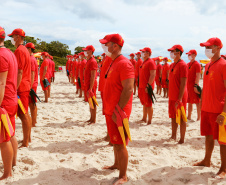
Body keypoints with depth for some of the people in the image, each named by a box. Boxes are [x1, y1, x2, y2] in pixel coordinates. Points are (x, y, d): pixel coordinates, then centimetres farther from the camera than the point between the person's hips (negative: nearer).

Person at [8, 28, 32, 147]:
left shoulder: (19, 50, -14)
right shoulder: (24, 50, 17)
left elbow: (19, 72, -21)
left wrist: (15, 88, -21)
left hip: (21, 88, -10)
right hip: (26, 86, 10)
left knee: (23, 115, -4)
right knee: (25, 114, 16)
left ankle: (25, 143, 4)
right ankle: (28, 138, 27)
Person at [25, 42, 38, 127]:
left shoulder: (31, 60, -15)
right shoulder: (33, 59, 16)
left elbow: (32, 74, -21)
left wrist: (30, 87, -23)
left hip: (31, 85, -10)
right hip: (33, 84, 10)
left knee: (32, 104, -4)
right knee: (33, 104, 17)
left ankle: (33, 123, 1)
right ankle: (34, 120, 27)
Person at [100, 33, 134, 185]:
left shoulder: (124, 64, -18)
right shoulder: (113, 63, 14)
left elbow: (128, 89, -25)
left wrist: (118, 110, -25)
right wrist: (109, 109, 18)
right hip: (110, 110, 9)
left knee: (120, 143, -2)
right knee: (115, 141, 22)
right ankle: (117, 165, 39)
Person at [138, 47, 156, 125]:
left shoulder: (151, 62, -11)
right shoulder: (144, 62, 17)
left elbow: (153, 75, -19)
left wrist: (148, 86, -23)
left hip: (147, 87, -9)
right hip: (141, 86, 9)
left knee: (148, 104, -3)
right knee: (144, 104, 15)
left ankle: (149, 121, 4)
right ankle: (144, 119, 25)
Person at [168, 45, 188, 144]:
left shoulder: (182, 65, -14)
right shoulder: (172, 65, 12)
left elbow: (183, 83, -18)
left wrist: (180, 98, -21)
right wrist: (170, 95, 15)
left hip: (179, 97, -8)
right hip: (172, 97, 8)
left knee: (181, 118, 2)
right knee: (173, 117, 15)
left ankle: (182, 139, 12)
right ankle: (173, 136, 28)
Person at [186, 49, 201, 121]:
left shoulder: (197, 64, -9)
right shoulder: (188, 64, 14)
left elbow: (198, 76, -15)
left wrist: (196, 85, -21)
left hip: (193, 86, -8)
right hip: (187, 85, 8)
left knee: (197, 102, -2)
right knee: (189, 102, 13)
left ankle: (199, 118, 3)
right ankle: (189, 117, 20)